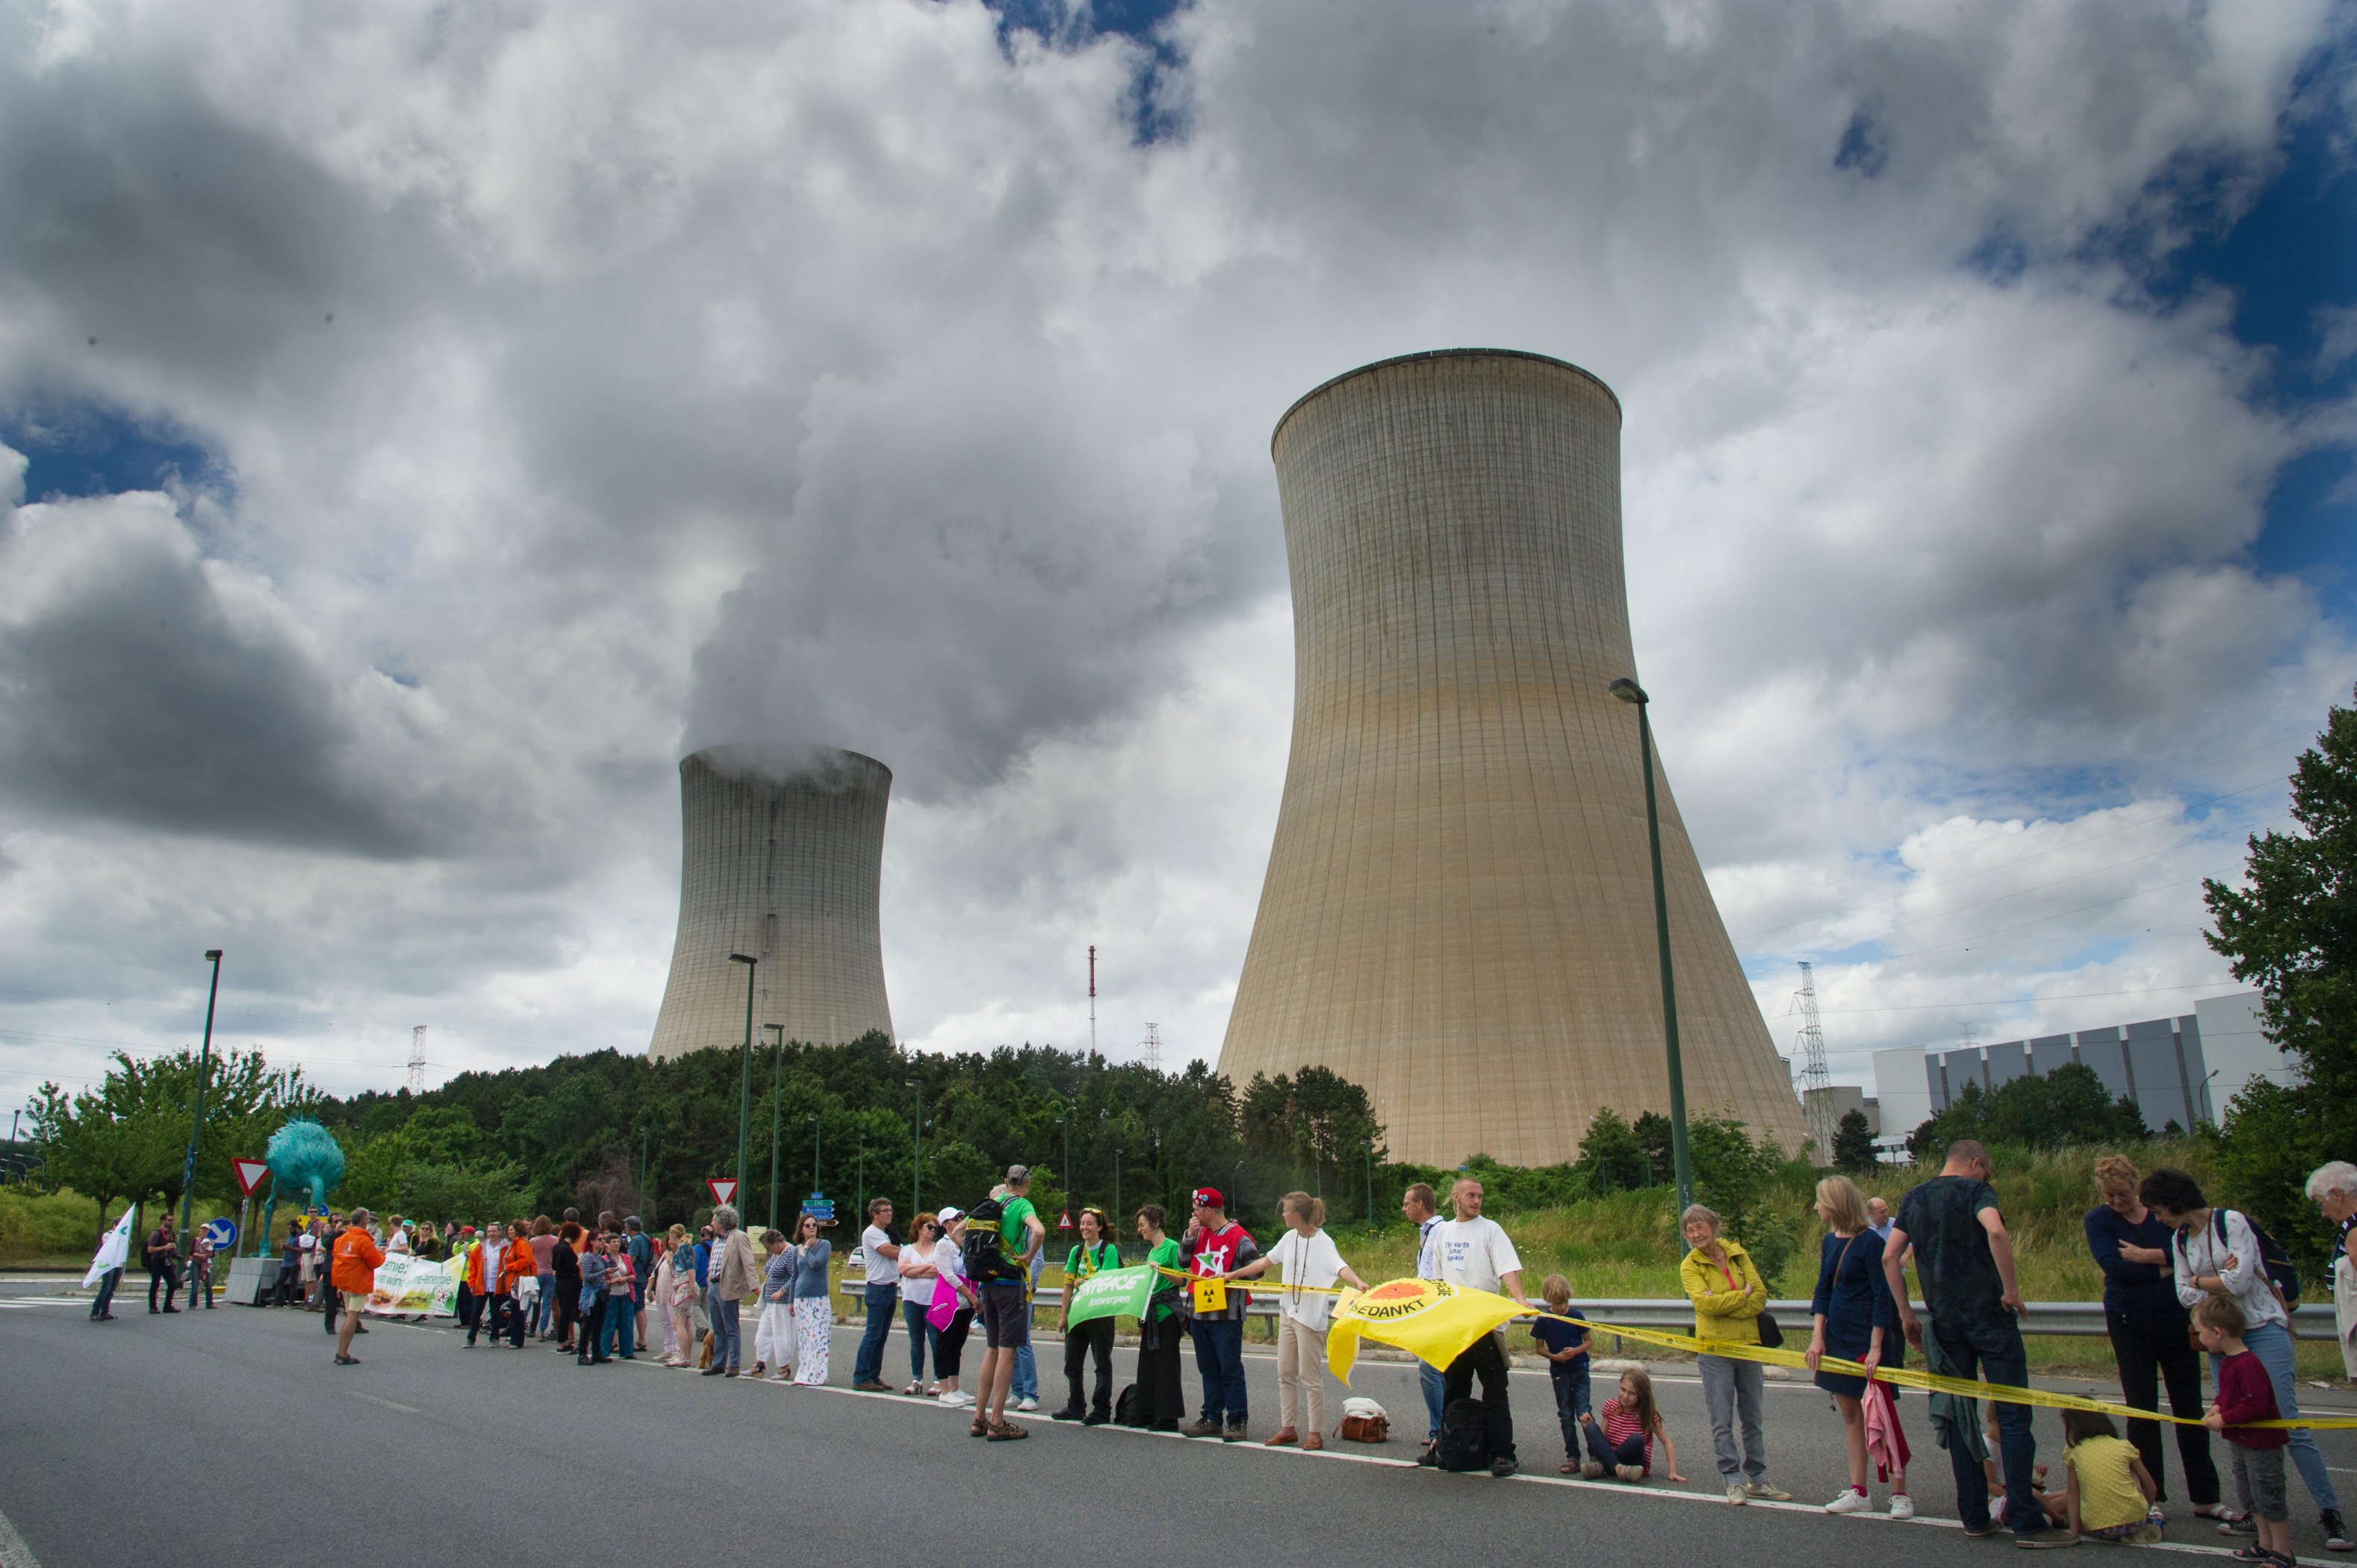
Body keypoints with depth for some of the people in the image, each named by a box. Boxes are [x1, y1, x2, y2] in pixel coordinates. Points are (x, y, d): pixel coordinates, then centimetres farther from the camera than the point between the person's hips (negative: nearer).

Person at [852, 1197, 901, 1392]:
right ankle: (861, 1378, -5)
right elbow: (891, 1252, -18)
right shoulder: (871, 1233, -9)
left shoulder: (888, 1233, 19)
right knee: (873, 1335, -8)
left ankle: (874, 1376, 14)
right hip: (878, 1289, -8)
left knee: (882, 1337, 10)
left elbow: (897, 1256, 15)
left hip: (891, 1288, 9)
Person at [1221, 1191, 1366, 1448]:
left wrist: (1358, 1282, -50)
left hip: (1311, 1316, -8)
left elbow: (1340, 1267, -30)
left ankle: (1316, 1433, 9)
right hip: (1288, 1312, 8)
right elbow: (1265, 1261, 18)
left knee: (1310, 1376, -2)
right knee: (1285, 1373, 11)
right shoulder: (1290, 1237, 7)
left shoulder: (1323, 1242, -15)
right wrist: (1233, 1274, 21)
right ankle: (1288, 1429, 20)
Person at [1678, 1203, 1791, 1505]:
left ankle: (1757, 1479, 23)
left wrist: (1723, 1305, -15)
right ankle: (1734, 1481, 9)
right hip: (1714, 1348, -3)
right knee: (1722, 1422, 0)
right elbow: (1704, 1301, -19)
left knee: (1753, 1418, 13)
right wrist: (1742, 1295, -11)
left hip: (1748, 1343, 3)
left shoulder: (1737, 1253, 5)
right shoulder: (1690, 1266, -3)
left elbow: (1760, 1295, -5)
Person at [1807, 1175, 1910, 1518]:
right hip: (1838, 1336, 8)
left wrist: (1876, 1346, -19)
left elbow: (1882, 1295, -16)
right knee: (1850, 1414, 11)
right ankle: (1858, 1492, 17)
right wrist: (1818, 1336, 2)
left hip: (1867, 1337, -8)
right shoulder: (1830, 1241, 8)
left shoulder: (1869, 1242, -15)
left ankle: (1900, 1494, 7)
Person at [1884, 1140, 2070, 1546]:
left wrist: (1906, 1314, 11)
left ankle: (1974, 1518, 13)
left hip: (1944, 1319, 5)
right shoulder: (1975, 1189, -4)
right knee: (2013, 1417, -1)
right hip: (1988, 1313, -5)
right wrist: (2010, 1288, -15)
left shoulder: (1913, 1198, 12)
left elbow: (1890, 1256, 6)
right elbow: (1995, 1230, -25)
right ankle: (2026, 1523, -1)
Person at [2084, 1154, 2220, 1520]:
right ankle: (2151, 1497, 11)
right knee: (2141, 1409, 3)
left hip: (2176, 1321, 2)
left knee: (2190, 1407, 7)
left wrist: (2146, 1255, -17)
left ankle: (2205, 1497, 16)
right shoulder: (2098, 1220, -3)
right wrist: (2165, 1269, -11)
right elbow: (2113, 1266, -15)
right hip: (2130, 1323, -2)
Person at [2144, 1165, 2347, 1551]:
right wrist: (2220, 1278, -11)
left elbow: (2239, 1281, -18)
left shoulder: (2232, 1222, -12)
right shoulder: (2180, 1240, 9)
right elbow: (2186, 1295, 3)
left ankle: (2330, 1512, -1)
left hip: (2263, 1331, -6)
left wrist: (2199, 1280, -4)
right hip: (2221, 1338, 6)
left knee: (2288, 1424, -9)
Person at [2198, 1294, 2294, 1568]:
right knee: (2249, 1496, 19)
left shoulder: (2248, 1364, -27)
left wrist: (2224, 1419, -21)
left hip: (2262, 1442, -10)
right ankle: (2266, 1546, 30)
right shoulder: (2227, 1360, 4)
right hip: (2241, 1441, 10)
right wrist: (2217, 1408, -2)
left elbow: (2256, 1405, -29)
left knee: (2268, 1497, 2)